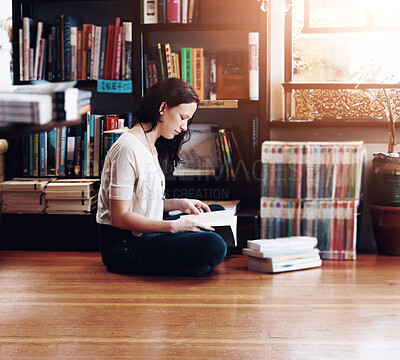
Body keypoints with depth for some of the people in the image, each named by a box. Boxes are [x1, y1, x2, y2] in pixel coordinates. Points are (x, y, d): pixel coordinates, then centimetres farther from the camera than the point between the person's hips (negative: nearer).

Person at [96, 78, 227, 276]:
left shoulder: (151, 147, 14)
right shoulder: (127, 149, -17)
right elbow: (120, 217, -21)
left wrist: (177, 203, 7)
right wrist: (173, 226, -24)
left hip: (144, 235, 10)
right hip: (123, 247, -10)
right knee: (213, 246, -28)